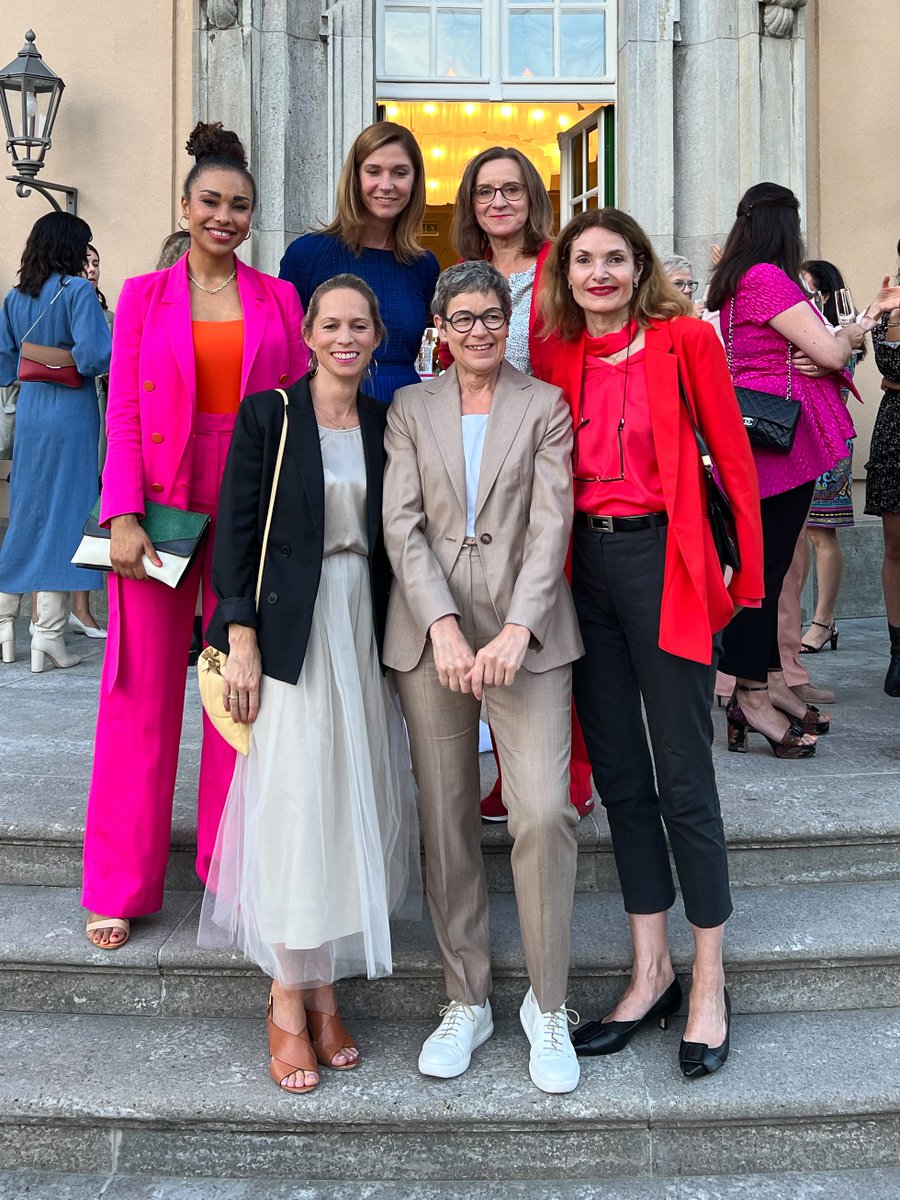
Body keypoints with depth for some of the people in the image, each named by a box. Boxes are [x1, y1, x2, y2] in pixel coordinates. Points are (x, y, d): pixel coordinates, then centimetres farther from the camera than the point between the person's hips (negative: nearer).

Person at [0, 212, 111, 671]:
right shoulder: (78, 290, -10)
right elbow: (96, 353, -21)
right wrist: (81, 365, 0)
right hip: (71, 414, -6)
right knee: (64, 515, 0)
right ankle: (49, 632, 2)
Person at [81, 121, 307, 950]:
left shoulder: (278, 299, 9)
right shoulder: (144, 297, 7)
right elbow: (123, 415, 1)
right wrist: (123, 515, -11)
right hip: (159, 509, -1)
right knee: (143, 691, 2)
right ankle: (120, 887, 13)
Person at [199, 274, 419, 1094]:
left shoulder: (385, 425, 11)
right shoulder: (268, 415, -2)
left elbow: (390, 539, 12)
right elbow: (236, 531, -5)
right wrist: (241, 641, -12)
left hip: (365, 630, 5)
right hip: (291, 632, -4)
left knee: (352, 806, 5)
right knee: (295, 808, -6)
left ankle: (325, 988, 19)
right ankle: (289, 1005, 7)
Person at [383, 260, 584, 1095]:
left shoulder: (545, 406, 8)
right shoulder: (410, 408, 12)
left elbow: (551, 523, -3)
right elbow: (403, 524, 2)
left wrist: (518, 628, -16)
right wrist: (442, 624, -12)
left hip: (526, 631, -1)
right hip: (429, 633, 2)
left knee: (543, 812, -11)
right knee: (446, 821, 5)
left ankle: (547, 1005, 7)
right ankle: (466, 1000, 21)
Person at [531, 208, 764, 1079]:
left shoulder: (685, 339, -2)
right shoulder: (555, 354, 9)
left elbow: (732, 457, -2)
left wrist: (750, 574, -4)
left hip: (663, 563, -4)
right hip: (584, 565, 5)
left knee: (683, 779, -1)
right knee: (618, 776, 10)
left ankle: (708, 986, 15)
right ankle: (649, 973, 24)